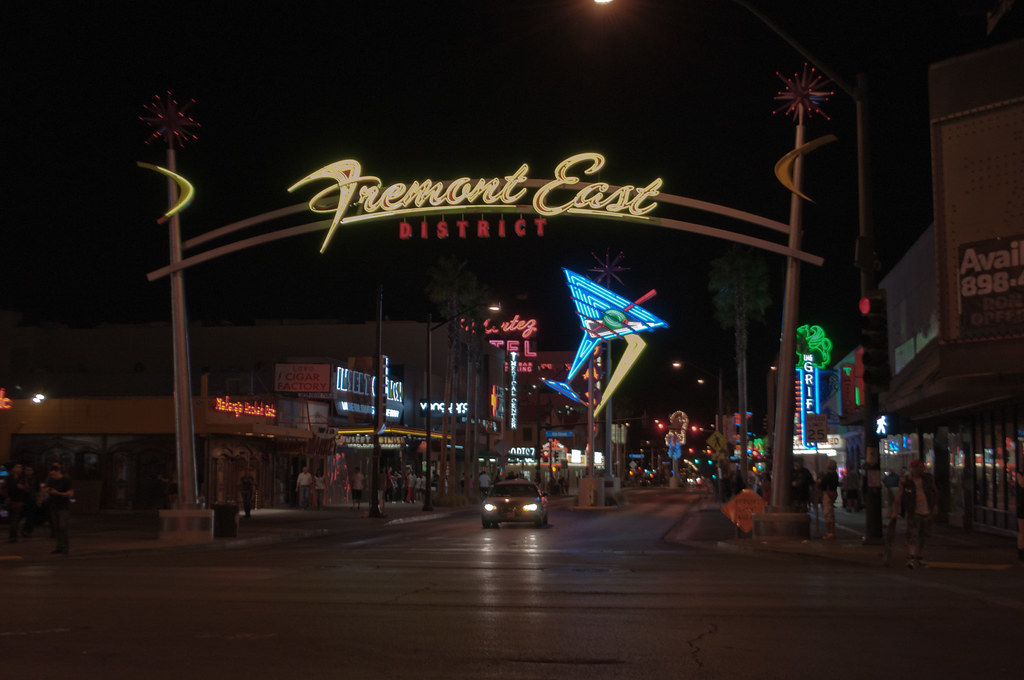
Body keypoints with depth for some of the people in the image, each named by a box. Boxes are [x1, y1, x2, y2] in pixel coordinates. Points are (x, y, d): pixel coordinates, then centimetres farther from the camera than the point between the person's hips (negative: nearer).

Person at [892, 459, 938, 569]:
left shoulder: (928, 477, 3)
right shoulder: (905, 482, -8)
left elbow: (935, 491, 15)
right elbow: (898, 497, -9)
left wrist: (935, 505, 9)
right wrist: (895, 511, -14)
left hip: (927, 512, 4)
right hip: (913, 513, -4)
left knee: (922, 536, 11)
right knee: (912, 535, -15)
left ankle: (920, 558, 24)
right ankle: (911, 559, -22)